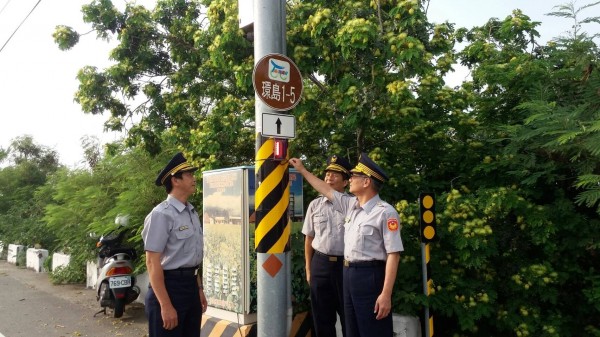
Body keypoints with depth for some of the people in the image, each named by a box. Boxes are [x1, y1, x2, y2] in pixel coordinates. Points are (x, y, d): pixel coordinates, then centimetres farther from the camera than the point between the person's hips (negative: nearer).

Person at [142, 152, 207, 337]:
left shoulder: (192, 213, 10)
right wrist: (165, 305, -21)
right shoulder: (161, 214, -17)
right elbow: (152, 262, -19)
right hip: (169, 286, -8)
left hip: (191, 285, 8)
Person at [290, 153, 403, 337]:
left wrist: (386, 294, -23)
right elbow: (327, 191, 24)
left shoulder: (385, 212, -15)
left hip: (370, 276, -8)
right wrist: (302, 170, 30)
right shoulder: (351, 205, 9)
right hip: (348, 274, 8)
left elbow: (393, 254, -18)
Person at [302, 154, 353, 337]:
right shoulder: (315, 205, 4)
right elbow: (309, 238, 9)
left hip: (346, 264, -3)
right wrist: (308, 269, 9)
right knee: (322, 317, 14)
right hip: (320, 264, 3)